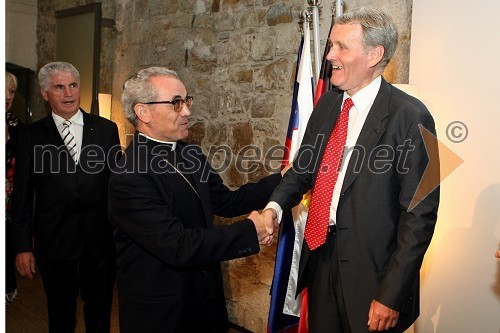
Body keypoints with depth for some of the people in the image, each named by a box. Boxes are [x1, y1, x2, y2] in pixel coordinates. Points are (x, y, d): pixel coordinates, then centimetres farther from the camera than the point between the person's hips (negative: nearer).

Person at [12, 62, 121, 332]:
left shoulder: (106, 129, 0)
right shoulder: (32, 136, -1)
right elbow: (22, 196, 0)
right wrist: (23, 246, -2)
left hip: (101, 239, 1)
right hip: (55, 240, 0)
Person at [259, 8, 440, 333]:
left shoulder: (409, 116, -16)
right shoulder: (327, 104, 4)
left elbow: (420, 214, -15)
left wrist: (392, 295, -15)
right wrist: (276, 204, -7)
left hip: (371, 270, -6)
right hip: (320, 257, 6)